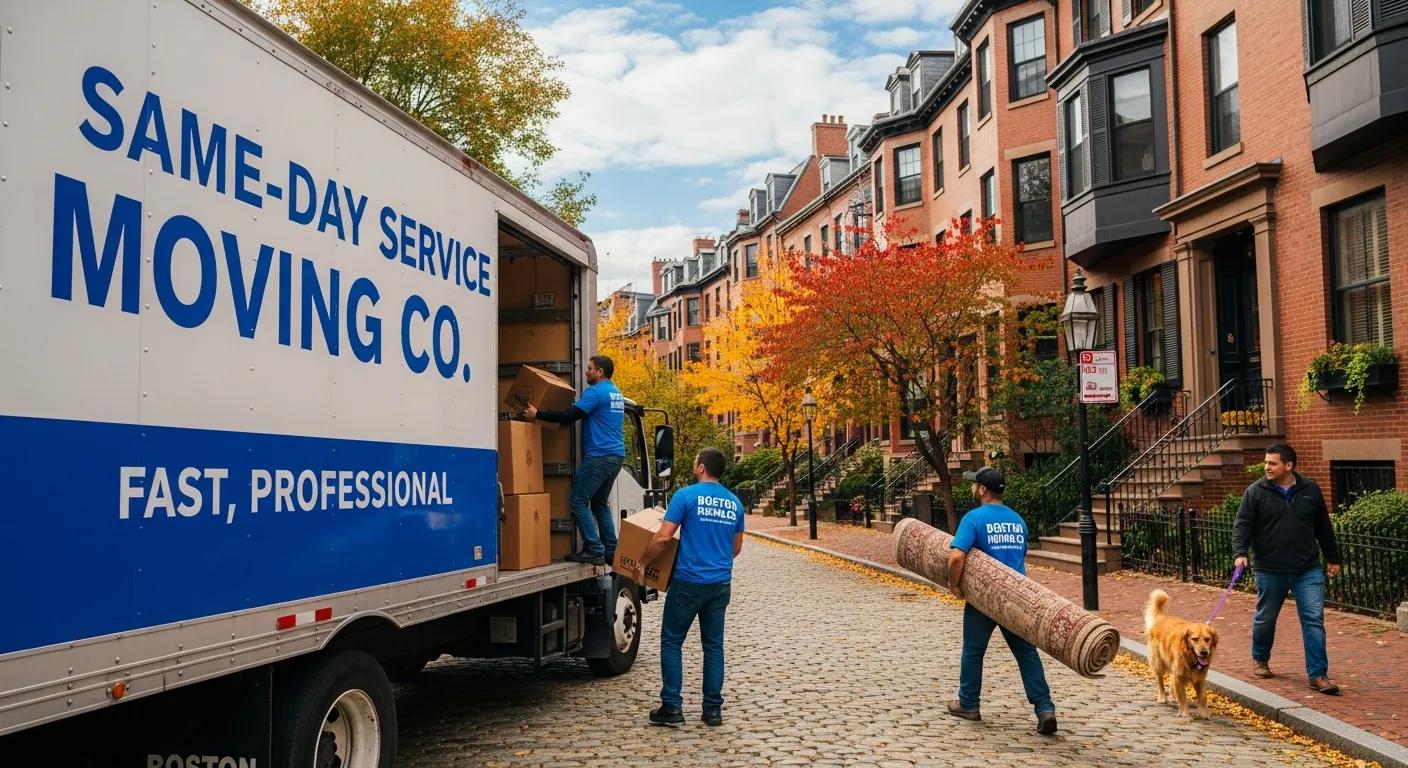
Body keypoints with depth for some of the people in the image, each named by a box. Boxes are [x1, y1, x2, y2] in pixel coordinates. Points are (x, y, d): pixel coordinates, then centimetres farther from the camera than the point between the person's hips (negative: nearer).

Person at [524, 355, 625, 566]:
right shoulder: (615, 393, 19)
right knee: (600, 503, 17)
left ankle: (594, 551, -9)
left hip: (599, 456, -9)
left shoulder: (595, 392, -10)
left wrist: (538, 414, -12)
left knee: (578, 502, -5)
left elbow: (571, 416, -17)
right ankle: (611, 551, 12)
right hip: (617, 456, 9)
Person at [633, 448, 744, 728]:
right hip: (721, 583, 5)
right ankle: (713, 709, 13)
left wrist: (642, 564, 0)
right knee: (713, 645, 11)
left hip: (689, 581, -5)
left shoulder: (687, 495, -9)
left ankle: (671, 707, 5)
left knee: (671, 642, 6)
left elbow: (663, 538, -13)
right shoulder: (734, 503, 8)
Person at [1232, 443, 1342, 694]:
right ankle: (1260, 660, 34)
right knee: (1265, 618, 11)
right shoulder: (1255, 492, -3)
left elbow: (1323, 528, 14)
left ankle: (1318, 675, 0)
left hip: (1308, 570, 1)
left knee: (1314, 619, -4)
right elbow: (1242, 525, -7)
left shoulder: (1310, 490, 5)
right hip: (1270, 571, -1)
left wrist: (1333, 558, 18)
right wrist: (1240, 552, -22)